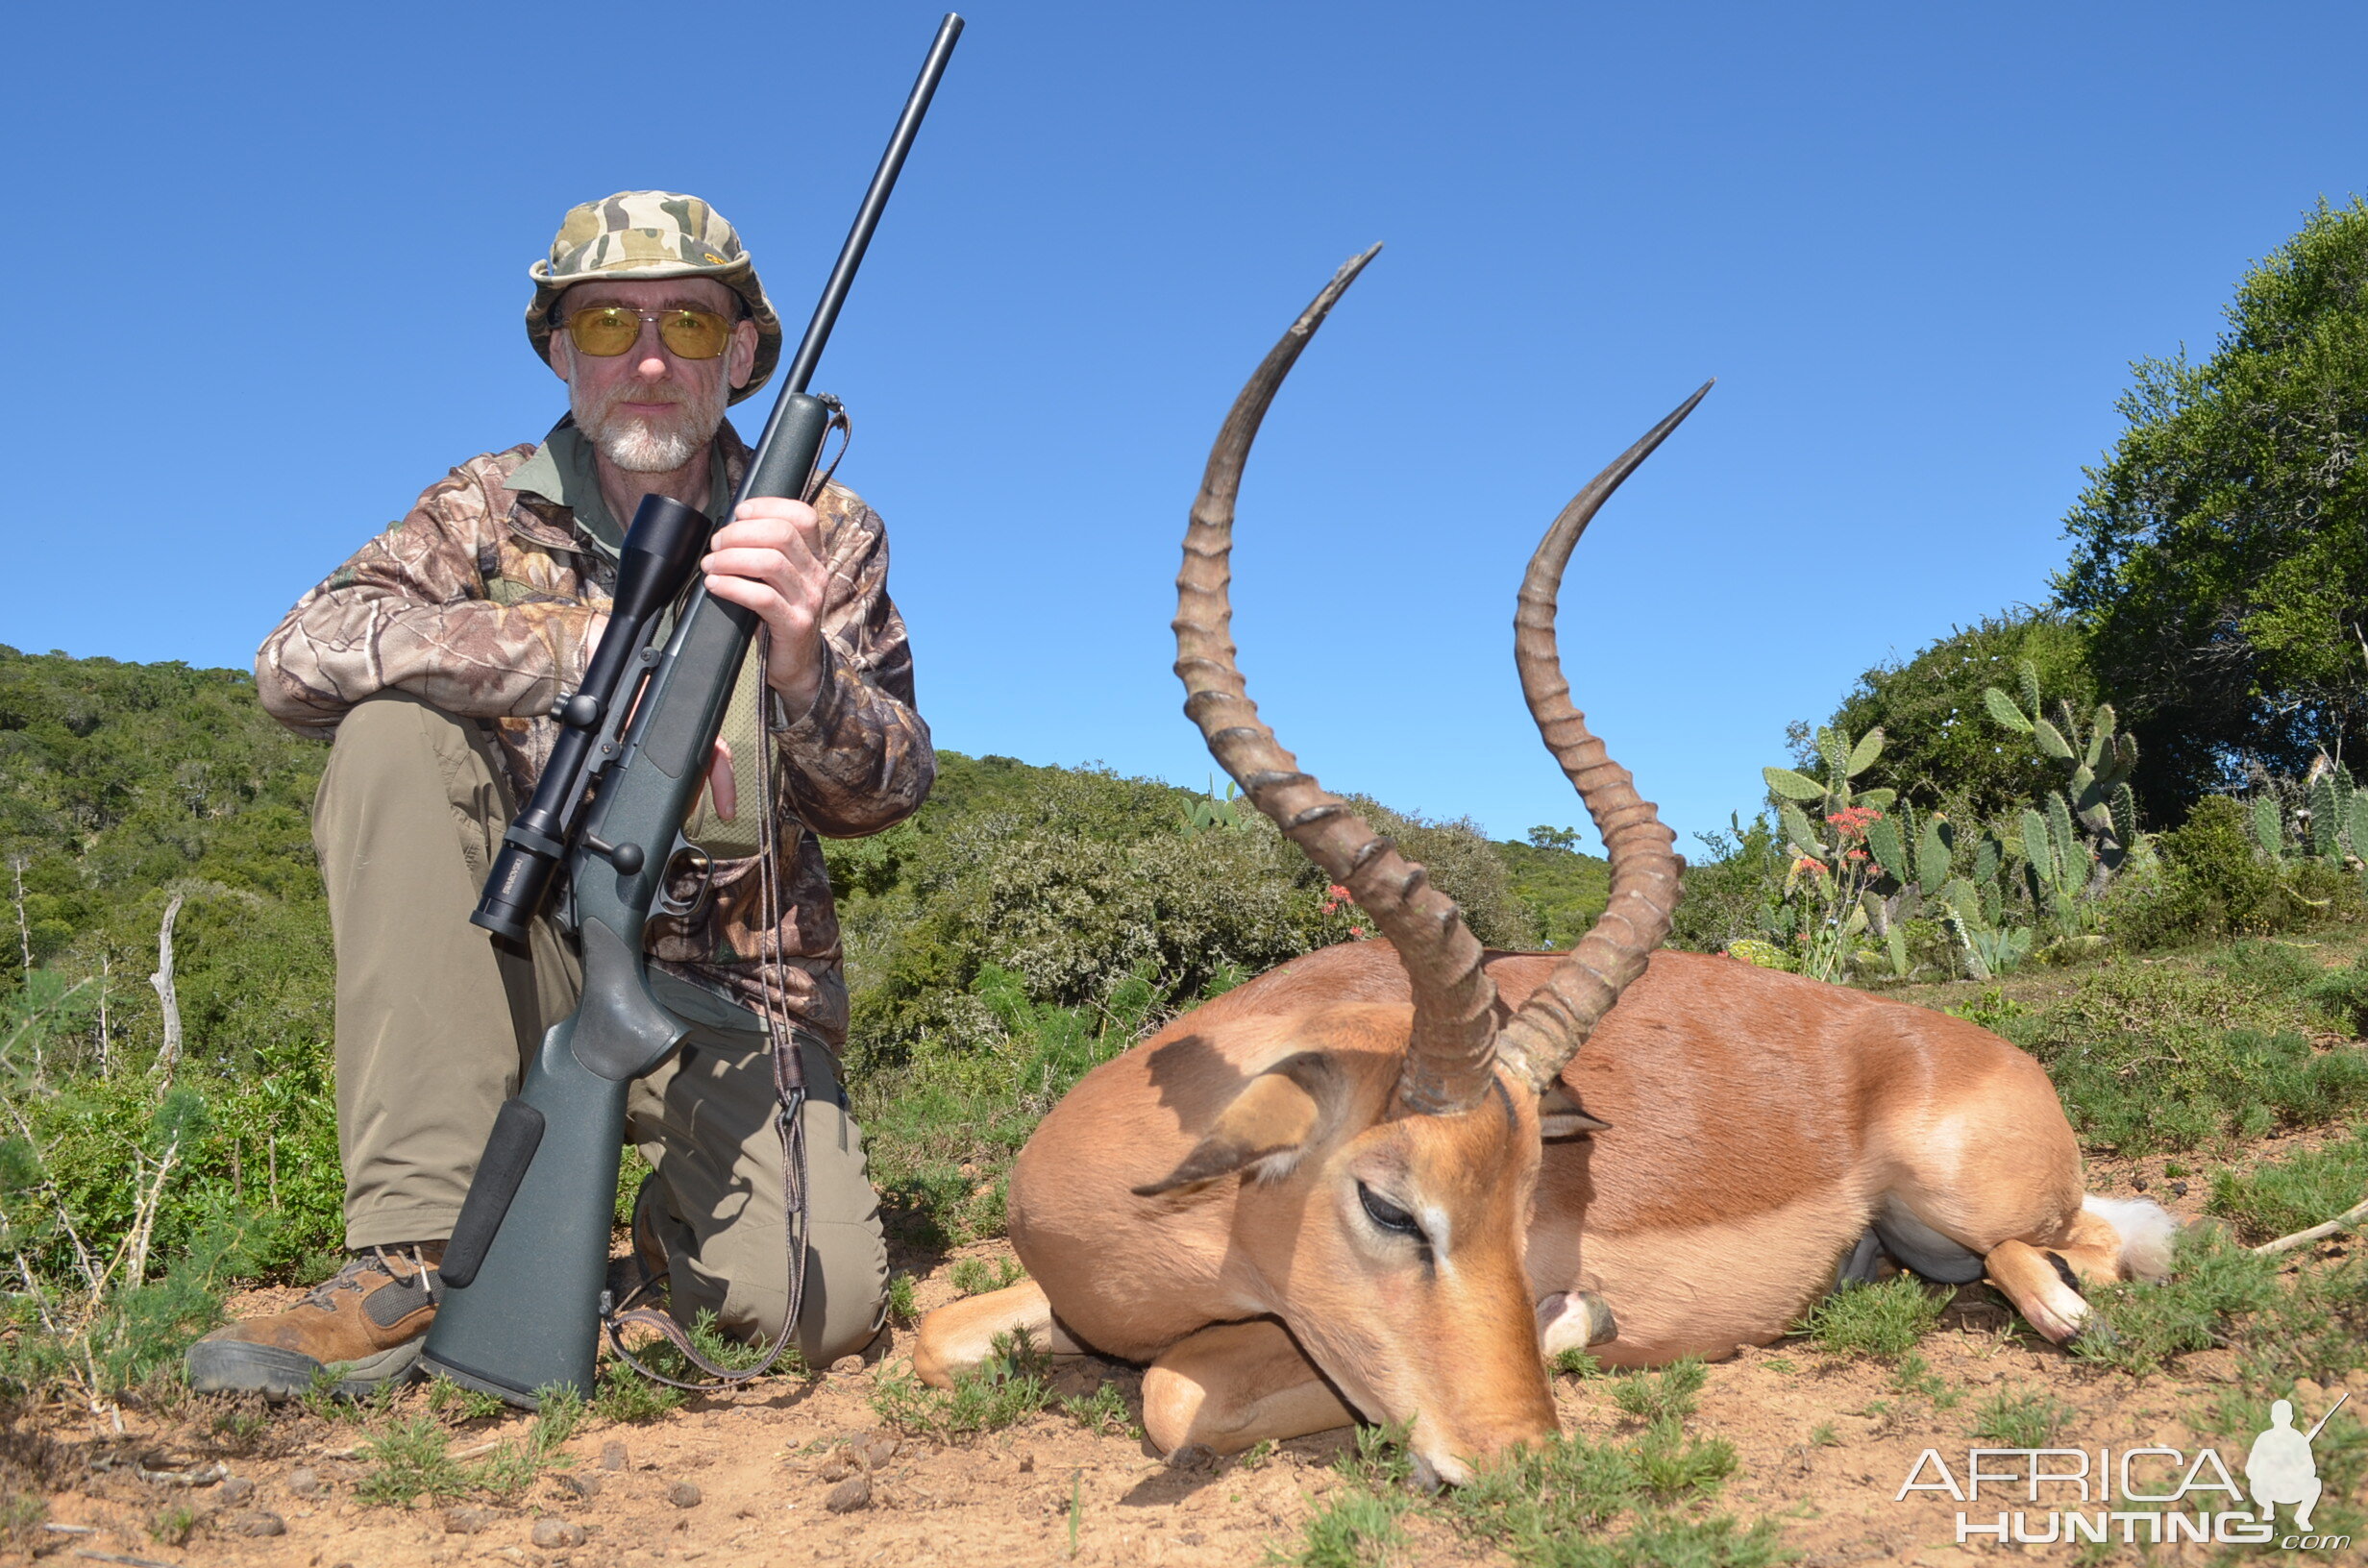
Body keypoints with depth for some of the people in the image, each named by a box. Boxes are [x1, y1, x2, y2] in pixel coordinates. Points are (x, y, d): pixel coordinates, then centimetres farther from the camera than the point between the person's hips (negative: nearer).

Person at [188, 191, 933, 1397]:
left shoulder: (826, 536, 1)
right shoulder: (489, 512, 1)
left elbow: (884, 798, -8)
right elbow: (295, 661, -16)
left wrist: (803, 664, -30)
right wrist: (579, 644, -26)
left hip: (728, 1000, 0)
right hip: (518, 961, 1)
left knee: (822, 1305, -25)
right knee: (396, 729, -26)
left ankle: (677, 1213, 15)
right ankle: (414, 1257, -25)